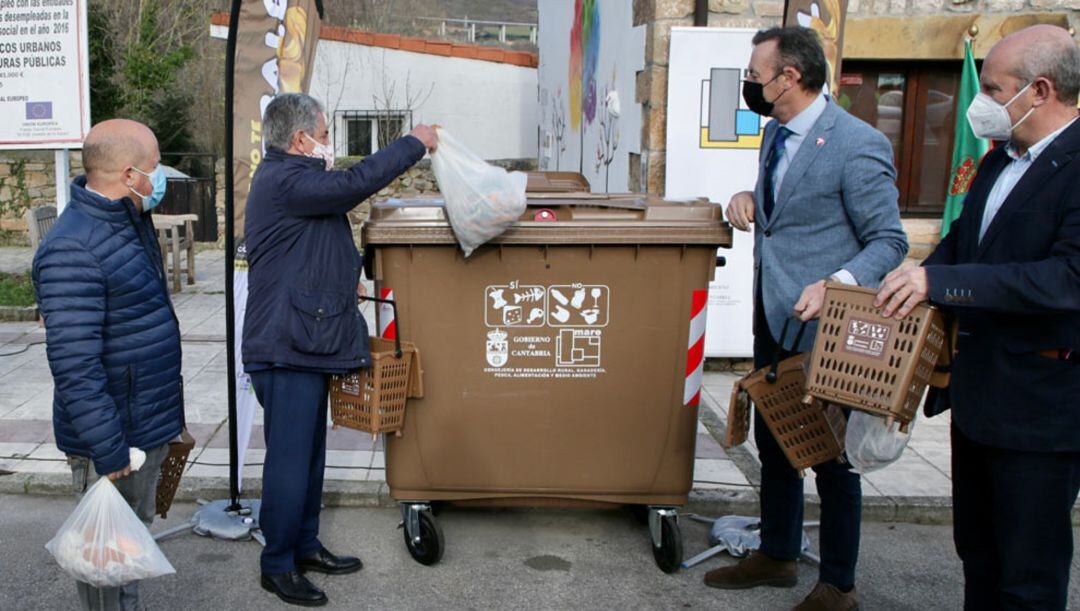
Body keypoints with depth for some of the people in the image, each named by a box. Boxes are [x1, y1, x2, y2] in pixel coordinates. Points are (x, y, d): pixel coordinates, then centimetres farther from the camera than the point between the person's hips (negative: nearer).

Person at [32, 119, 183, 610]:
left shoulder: (132, 221, 8)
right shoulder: (73, 249, -24)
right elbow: (74, 364, -27)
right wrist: (107, 449, -25)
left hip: (148, 425, 9)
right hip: (114, 436, -9)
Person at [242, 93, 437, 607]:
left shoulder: (290, 177, 18)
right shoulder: (283, 180, -17)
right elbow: (354, 183, -26)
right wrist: (414, 143, -15)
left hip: (306, 345, 11)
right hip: (285, 347, -11)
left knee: (309, 452, 18)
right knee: (290, 457, -2)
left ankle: (305, 546, 31)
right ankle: (278, 566, 11)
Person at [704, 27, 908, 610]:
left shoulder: (858, 146, -18)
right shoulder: (775, 132, 9)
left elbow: (889, 241, -14)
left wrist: (834, 285, -29)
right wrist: (750, 199, 2)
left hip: (824, 326, -8)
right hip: (773, 320, 9)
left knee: (831, 456, 6)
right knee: (773, 441, 19)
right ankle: (776, 556, 38)